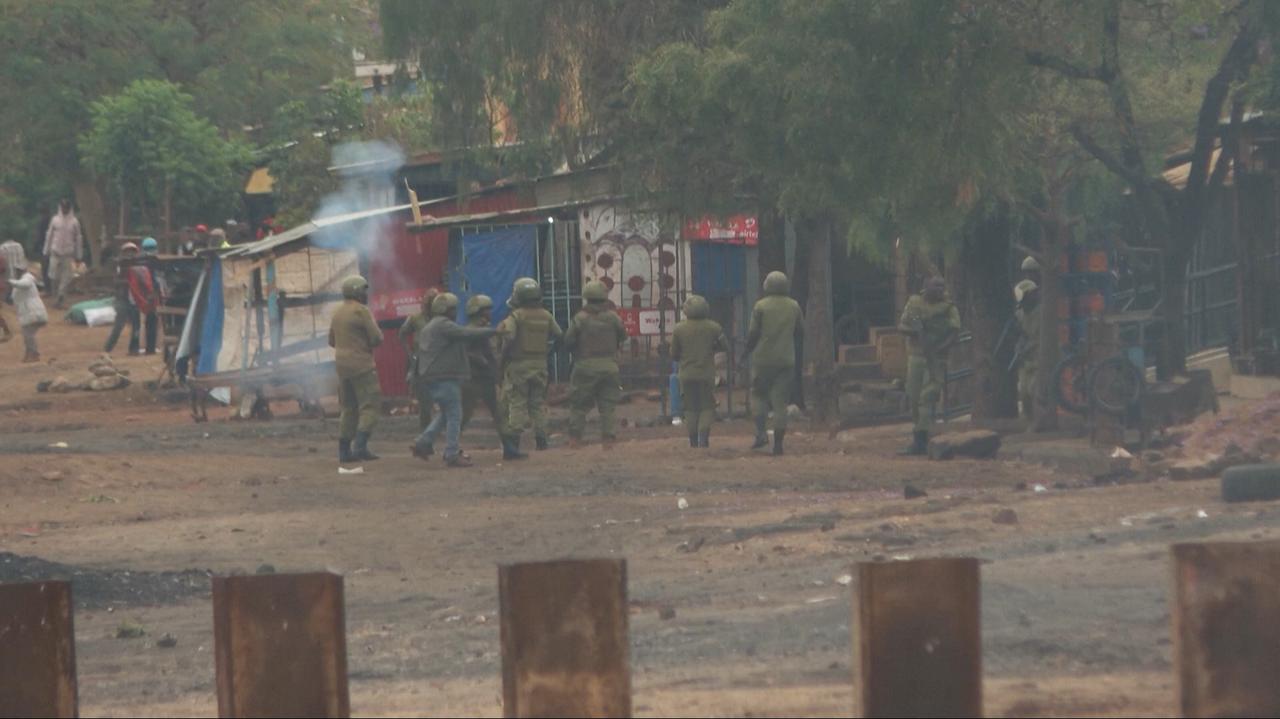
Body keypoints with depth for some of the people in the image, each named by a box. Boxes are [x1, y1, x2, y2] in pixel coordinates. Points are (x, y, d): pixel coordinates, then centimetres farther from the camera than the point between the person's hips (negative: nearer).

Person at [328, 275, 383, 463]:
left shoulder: (338, 313, 13)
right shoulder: (361, 311, -12)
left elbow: (332, 341, 21)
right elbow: (376, 338, -14)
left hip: (343, 367, 8)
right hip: (362, 366, -8)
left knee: (349, 409, 12)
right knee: (369, 406, -7)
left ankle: (344, 450, 8)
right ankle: (360, 446, -20)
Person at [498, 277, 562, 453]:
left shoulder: (516, 316, -11)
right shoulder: (546, 316, 6)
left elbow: (509, 335, -23)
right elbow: (559, 335, 11)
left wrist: (504, 356, -10)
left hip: (518, 364, -4)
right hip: (540, 364, 4)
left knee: (517, 403, -1)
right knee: (538, 402, 12)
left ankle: (514, 439, -5)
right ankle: (540, 438, 10)